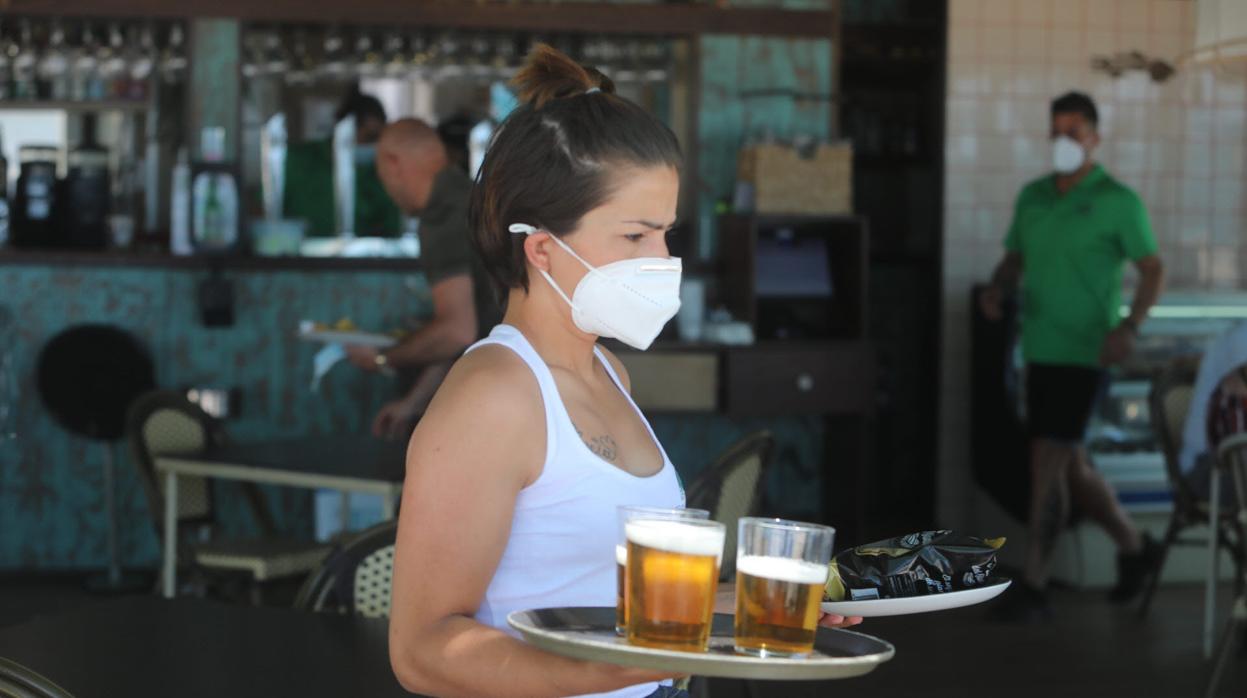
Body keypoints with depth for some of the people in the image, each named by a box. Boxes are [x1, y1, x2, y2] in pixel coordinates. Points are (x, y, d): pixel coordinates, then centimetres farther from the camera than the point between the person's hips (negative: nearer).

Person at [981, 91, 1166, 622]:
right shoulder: (1032, 197, 11)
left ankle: (1034, 586, -5)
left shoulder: (1117, 201, -6)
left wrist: (1129, 326, -22)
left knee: (1048, 463, -10)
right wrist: (997, 290, -2)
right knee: (1069, 465, 15)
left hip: (1083, 353, -7)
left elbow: (1152, 269, -7)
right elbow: (1014, 258, 20)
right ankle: (1135, 548, 34)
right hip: (1039, 351, 7)